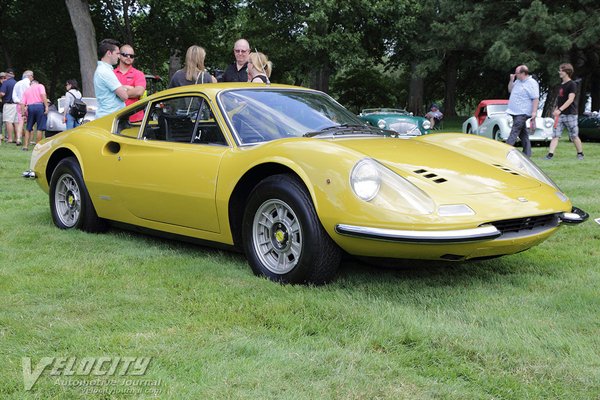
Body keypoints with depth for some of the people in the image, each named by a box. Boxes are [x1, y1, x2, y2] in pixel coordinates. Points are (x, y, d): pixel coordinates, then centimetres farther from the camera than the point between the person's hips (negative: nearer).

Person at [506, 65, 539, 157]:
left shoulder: (532, 83, -12)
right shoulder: (518, 81, 13)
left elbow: (536, 99, -15)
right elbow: (510, 90, 25)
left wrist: (534, 112, -21)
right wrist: (511, 80, 8)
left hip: (522, 113, -9)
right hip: (515, 112, 9)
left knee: (514, 132, -13)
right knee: (523, 133, 12)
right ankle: (527, 153, 18)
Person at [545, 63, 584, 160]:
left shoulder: (572, 84, -9)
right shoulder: (561, 84, 13)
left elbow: (570, 99, -19)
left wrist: (560, 110, -27)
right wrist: (556, 110, 15)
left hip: (570, 114, -6)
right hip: (560, 115, 7)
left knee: (574, 136, 3)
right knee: (555, 135, -4)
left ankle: (580, 154, 19)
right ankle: (550, 154, -10)